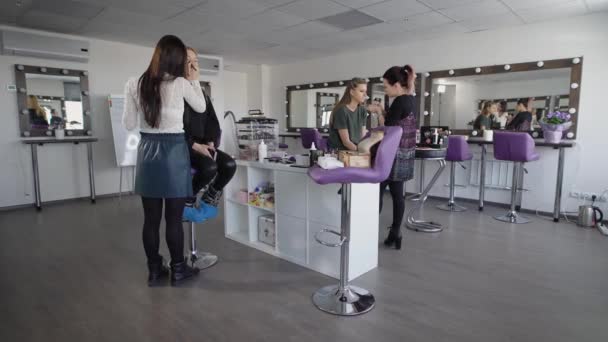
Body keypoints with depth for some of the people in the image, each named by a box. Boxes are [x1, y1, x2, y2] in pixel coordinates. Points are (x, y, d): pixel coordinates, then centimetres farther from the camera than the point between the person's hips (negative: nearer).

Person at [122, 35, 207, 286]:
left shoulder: (135, 84, 2)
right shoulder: (181, 84, -8)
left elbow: (129, 125, 7)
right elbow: (201, 107, 11)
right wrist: (194, 80, 20)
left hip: (147, 151, 4)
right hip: (173, 152, -4)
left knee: (151, 218, 11)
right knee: (174, 218, 6)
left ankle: (154, 270, 23)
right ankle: (178, 269, 20)